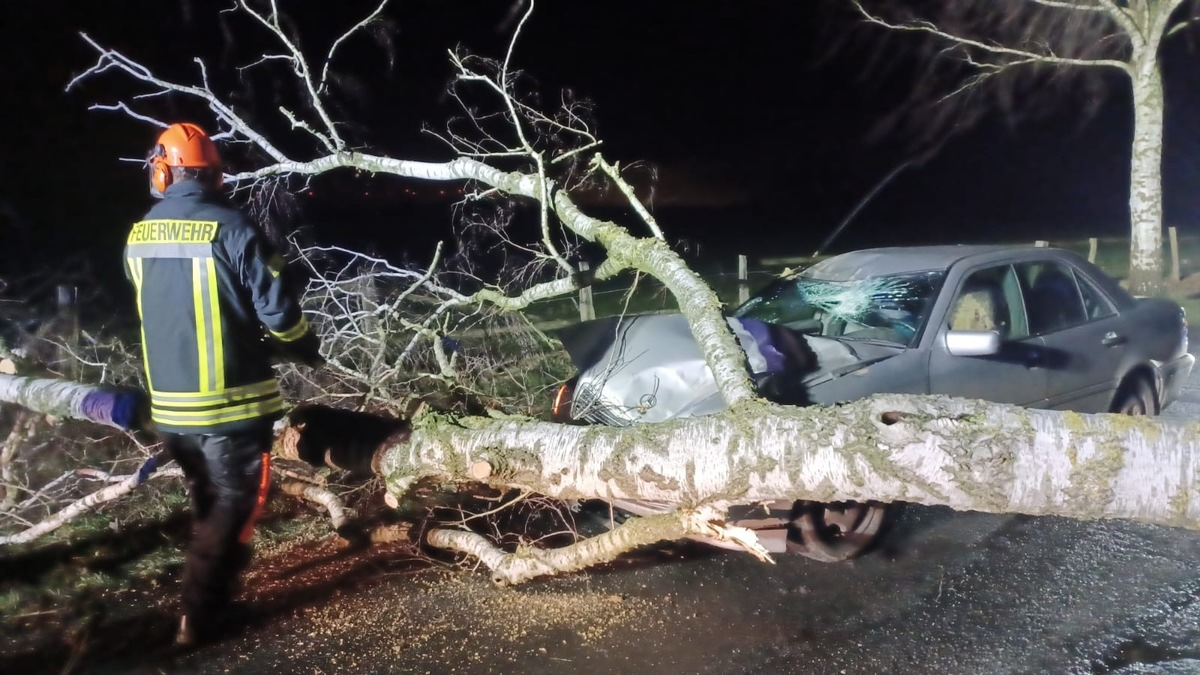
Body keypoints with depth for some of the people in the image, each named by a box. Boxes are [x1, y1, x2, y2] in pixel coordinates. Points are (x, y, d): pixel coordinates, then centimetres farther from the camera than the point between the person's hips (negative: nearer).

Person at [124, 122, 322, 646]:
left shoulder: (138, 237, 3)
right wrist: (307, 348, 7)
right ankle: (199, 615, 9)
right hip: (229, 398, -5)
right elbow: (276, 309, -14)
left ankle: (219, 579, 36)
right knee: (236, 501, 8)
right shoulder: (231, 229, -14)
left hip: (169, 402, 6)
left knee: (207, 499, 23)